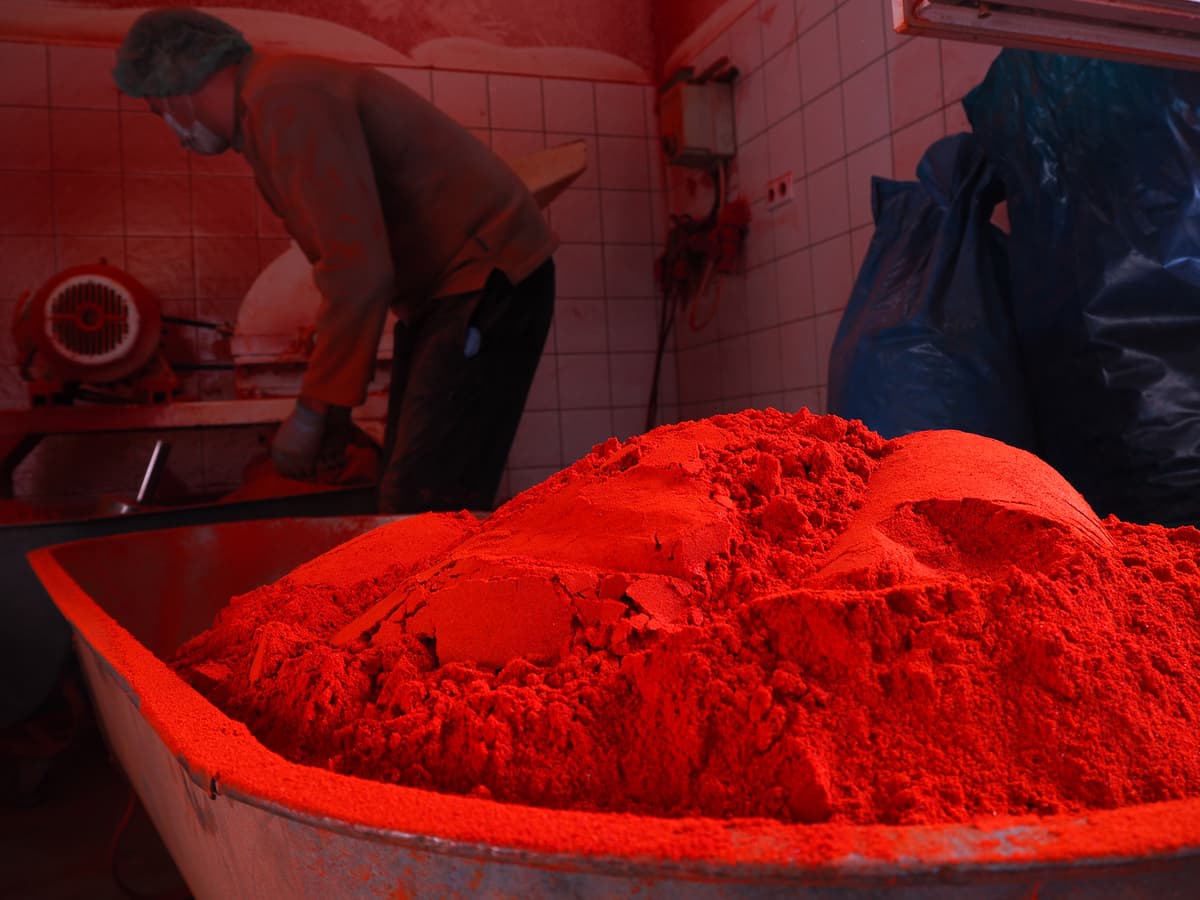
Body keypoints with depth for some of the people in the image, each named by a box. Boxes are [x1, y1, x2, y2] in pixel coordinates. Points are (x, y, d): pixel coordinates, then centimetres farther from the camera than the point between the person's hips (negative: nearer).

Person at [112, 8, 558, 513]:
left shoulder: (285, 100, -16)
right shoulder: (280, 100, 16)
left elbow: (359, 269, -26)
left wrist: (314, 408, -17)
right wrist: (332, 398, 18)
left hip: (489, 280, -10)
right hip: (442, 292, 10)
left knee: (423, 505, -16)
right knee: (406, 495, 9)